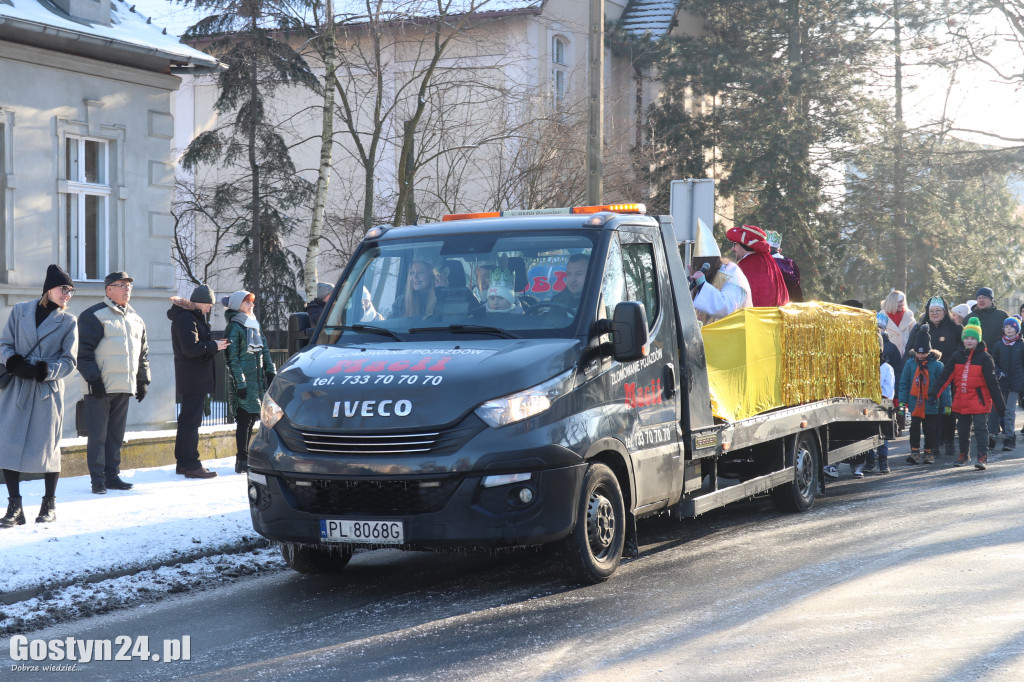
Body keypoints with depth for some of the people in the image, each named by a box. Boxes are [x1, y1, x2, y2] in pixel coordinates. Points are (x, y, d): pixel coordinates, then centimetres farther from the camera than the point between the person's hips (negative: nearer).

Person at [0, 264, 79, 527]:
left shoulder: (68, 321, 4)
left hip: (48, 390, -1)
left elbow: (69, 361, 0)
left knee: (48, 446, 3)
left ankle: (49, 506, 16)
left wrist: (44, 371, -16)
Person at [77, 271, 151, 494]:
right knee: (98, 434, -3)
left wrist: (143, 380, 16)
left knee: (116, 434, 10)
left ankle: (112, 475, 17)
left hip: (124, 388, 6)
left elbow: (143, 353, 22)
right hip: (99, 388, -6)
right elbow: (83, 351, -11)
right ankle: (97, 478, 1)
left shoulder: (135, 319, 16)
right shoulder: (94, 316, -7)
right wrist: (93, 378, -16)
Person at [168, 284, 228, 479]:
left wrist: (213, 344, 7)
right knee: (191, 420, -8)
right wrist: (214, 346, -13)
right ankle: (191, 465, -7)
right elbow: (191, 348, -24)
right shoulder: (186, 318, -16)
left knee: (187, 419, 15)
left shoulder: (192, 316, 17)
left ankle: (183, 462, 22)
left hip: (191, 376, 11)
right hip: (194, 376, -11)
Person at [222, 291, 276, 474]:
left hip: (258, 380, 7)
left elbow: (265, 352, 21)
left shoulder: (255, 325, 17)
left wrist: (271, 373, 11)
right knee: (244, 420, -8)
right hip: (244, 381, -7)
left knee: (250, 420, 9)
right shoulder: (234, 328, -6)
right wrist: (240, 383, -16)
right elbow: (232, 357, -11)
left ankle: (245, 458, 15)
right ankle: (242, 460, -6)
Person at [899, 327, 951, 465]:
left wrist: (946, 403, -3)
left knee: (930, 430, 8)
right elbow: (903, 383, 5)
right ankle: (915, 452, 7)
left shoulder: (936, 365, -6)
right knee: (914, 428, 0)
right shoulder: (910, 363, 0)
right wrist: (902, 401, 1)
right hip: (915, 404, 1)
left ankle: (929, 452, 20)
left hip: (931, 404, -1)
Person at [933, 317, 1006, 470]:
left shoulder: (984, 358, -6)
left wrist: (999, 404, -7)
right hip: (961, 401, 5)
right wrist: (934, 392, -12)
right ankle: (964, 454, 30)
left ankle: (983, 456, -2)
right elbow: (945, 376, 0)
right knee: (962, 429, 15)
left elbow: (992, 383, -7)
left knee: (980, 428, -5)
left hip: (979, 401, -5)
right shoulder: (957, 356, 5)